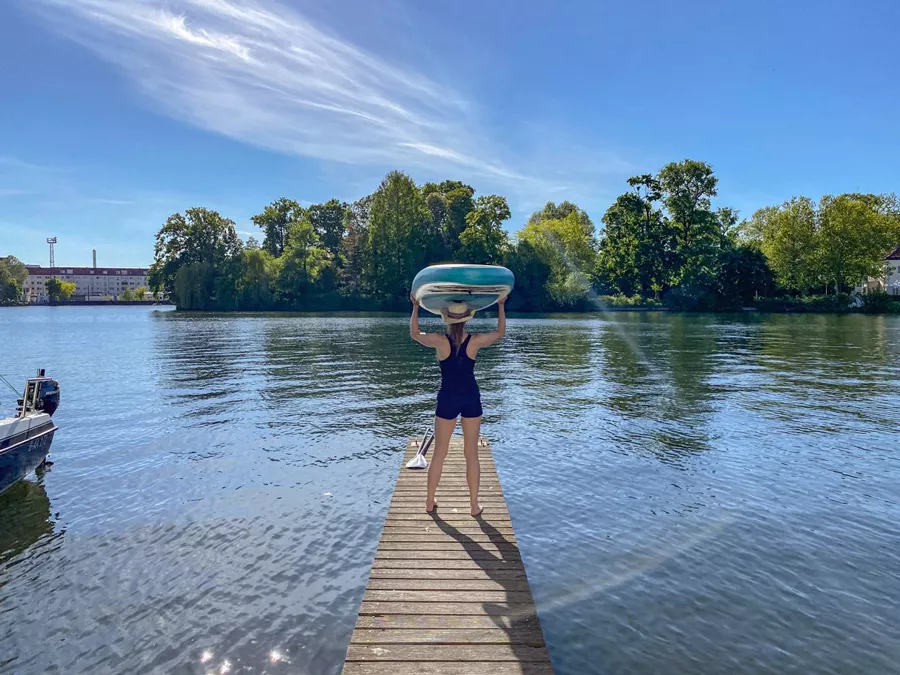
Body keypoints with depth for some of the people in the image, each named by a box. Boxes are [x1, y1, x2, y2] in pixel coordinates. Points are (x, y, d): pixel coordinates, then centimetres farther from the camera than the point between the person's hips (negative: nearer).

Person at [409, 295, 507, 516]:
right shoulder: (475, 341, -11)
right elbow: (500, 333, 9)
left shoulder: (440, 341, -15)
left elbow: (414, 333, 4)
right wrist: (501, 306, 17)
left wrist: (415, 306, 12)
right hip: (471, 399, 1)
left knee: (439, 454, 12)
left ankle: (430, 502, 22)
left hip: (447, 400, -1)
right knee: (471, 454, 10)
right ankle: (474, 505, 16)